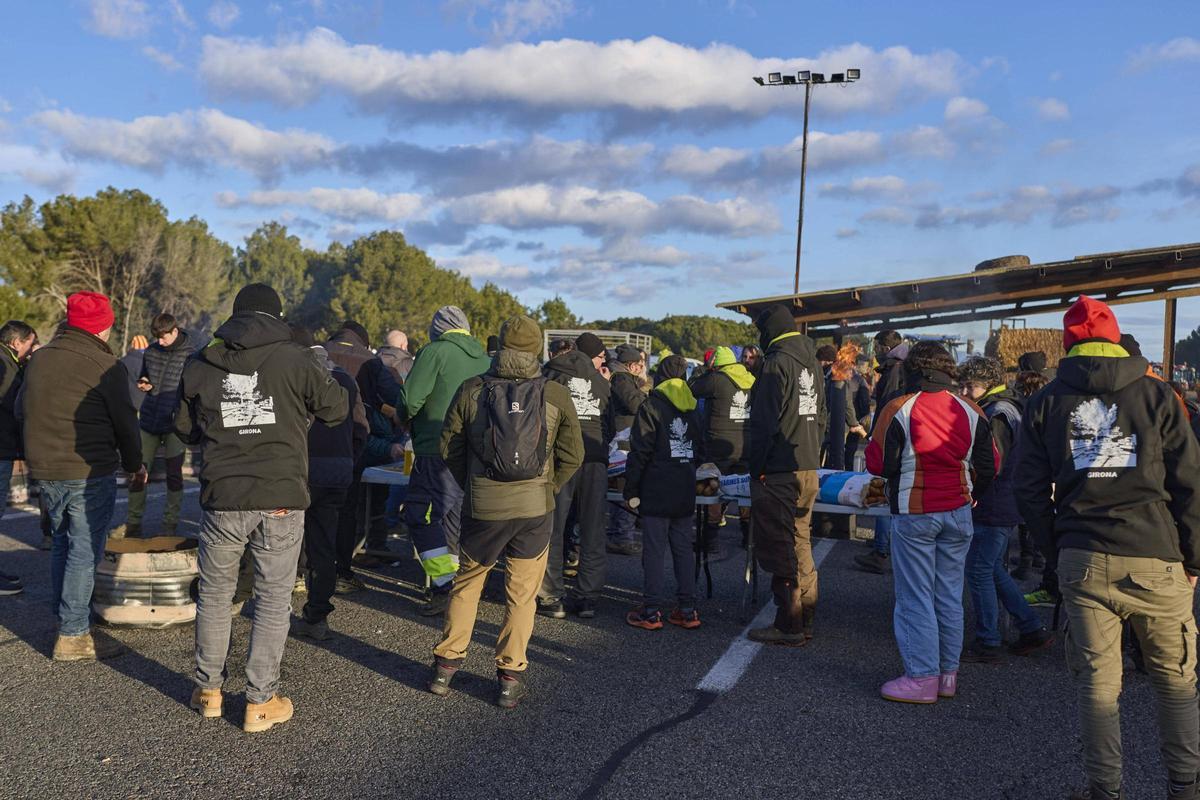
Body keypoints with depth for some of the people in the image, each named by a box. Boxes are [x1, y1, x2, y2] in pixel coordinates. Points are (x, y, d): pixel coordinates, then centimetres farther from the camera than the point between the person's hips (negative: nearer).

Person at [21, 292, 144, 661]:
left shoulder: (39, 359, 8)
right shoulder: (105, 366, -14)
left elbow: (21, 408, 19)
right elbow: (125, 423, -11)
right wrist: (135, 465, 4)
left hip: (45, 472, 7)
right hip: (89, 473, -7)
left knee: (63, 542, 22)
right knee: (84, 551, -1)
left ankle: (64, 615, 33)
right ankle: (72, 637, 2)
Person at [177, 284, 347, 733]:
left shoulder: (200, 365, 4)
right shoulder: (294, 359, -5)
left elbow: (185, 429, 15)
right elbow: (337, 409, 3)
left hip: (221, 498, 3)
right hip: (281, 499, -2)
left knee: (215, 594, 18)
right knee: (273, 599, 8)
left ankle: (208, 691, 30)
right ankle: (261, 702, 14)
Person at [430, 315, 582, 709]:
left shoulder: (471, 390, -3)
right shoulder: (556, 395, -3)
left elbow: (449, 447, 3)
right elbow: (572, 455, 0)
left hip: (482, 506, 1)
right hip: (535, 508, 0)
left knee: (466, 584, 18)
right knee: (521, 594, 10)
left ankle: (446, 664, 24)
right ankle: (510, 677, 14)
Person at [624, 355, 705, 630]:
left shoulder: (651, 407, -7)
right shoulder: (692, 411, 13)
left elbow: (639, 453, -10)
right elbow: (700, 451, 20)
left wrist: (631, 490, -5)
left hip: (656, 493, -6)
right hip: (685, 494, 6)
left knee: (654, 550, -1)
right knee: (683, 549, 10)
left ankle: (651, 611, 2)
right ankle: (687, 610, 12)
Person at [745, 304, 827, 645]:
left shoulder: (776, 363, -13)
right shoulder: (812, 362, 14)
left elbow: (765, 422, -17)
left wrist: (756, 466, -11)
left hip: (778, 472, -9)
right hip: (808, 468, 9)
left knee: (779, 548, -2)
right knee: (801, 543, 16)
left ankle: (788, 626, 3)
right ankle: (805, 621, 24)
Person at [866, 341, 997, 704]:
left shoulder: (897, 410, -12)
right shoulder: (970, 412, 1)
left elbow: (877, 463, -8)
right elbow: (989, 466, 8)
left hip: (913, 515, -4)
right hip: (958, 515, 5)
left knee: (915, 599, 3)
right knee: (950, 597, 13)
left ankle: (922, 678, 6)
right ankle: (948, 674, 21)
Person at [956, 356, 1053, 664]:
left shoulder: (997, 415, -17)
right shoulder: (1008, 409, 15)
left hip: (994, 509, -10)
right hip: (1007, 507, 10)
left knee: (978, 571, -3)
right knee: (994, 570, 17)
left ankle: (987, 644, 5)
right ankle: (1032, 629, 21)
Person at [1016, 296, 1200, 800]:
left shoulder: (1046, 403, 6)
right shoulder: (1156, 395, 3)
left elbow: (1030, 491, 4)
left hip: (1082, 561, 1)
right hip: (1156, 559, 0)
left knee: (1096, 682, 7)